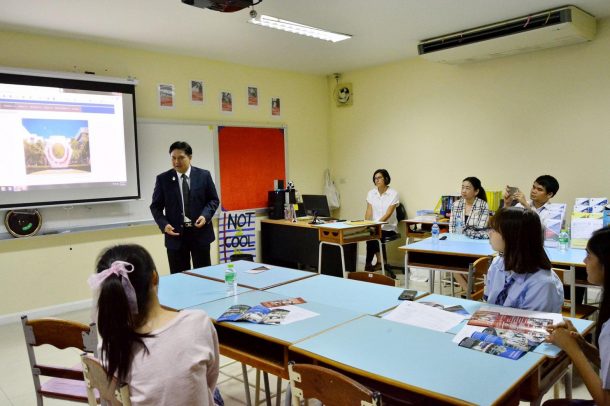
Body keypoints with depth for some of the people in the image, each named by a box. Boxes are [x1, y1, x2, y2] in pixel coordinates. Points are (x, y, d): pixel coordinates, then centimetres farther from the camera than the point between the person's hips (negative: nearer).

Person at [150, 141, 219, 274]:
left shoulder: (204, 175, 1)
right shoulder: (163, 179, 1)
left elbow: (214, 200, 6)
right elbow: (156, 206, 5)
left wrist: (205, 215, -13)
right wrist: (163, 224, -12)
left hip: (200, 231, 0)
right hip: (175, 233, 0)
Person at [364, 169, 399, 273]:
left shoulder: (393, 194, -7)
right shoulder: (371, 193, 7)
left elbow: (388, 214, -15)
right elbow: (369, 211, 1)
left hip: (388, 227, -3)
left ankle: (368, 264, -11)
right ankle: (380, 262, -14)